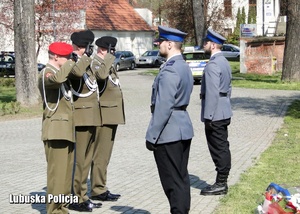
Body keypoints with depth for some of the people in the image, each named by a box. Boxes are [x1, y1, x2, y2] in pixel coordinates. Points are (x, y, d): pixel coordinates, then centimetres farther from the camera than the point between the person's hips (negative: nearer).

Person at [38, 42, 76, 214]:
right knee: (57, 172, -9)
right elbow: (57, 79, -32)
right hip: (56, 130, -9)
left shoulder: (62, 72, 20)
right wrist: (70, 63, -17)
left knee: (67, 172, 11)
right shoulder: (46, 73, -10)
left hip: (67, 129, 9)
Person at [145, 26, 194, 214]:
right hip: (183, 129, 10)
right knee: (182, 177, 14)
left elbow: (163, 106, -22)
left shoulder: (169, 70, -19)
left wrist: (152, 135, -17)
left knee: (172, 181, -4)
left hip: (169, 133, -10)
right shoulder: (184, 66, 12)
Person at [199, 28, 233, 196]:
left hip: (215, 114, -10)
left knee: (219, 149, -3)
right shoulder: (224, 62, 13)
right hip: (225, 113, 10)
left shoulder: (212, 65, -18)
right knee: (223, 147, 13)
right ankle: (222, 182, 20)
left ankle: (220, 184, 3)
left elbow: (212, 92, -22)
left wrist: (208, 116, -20)